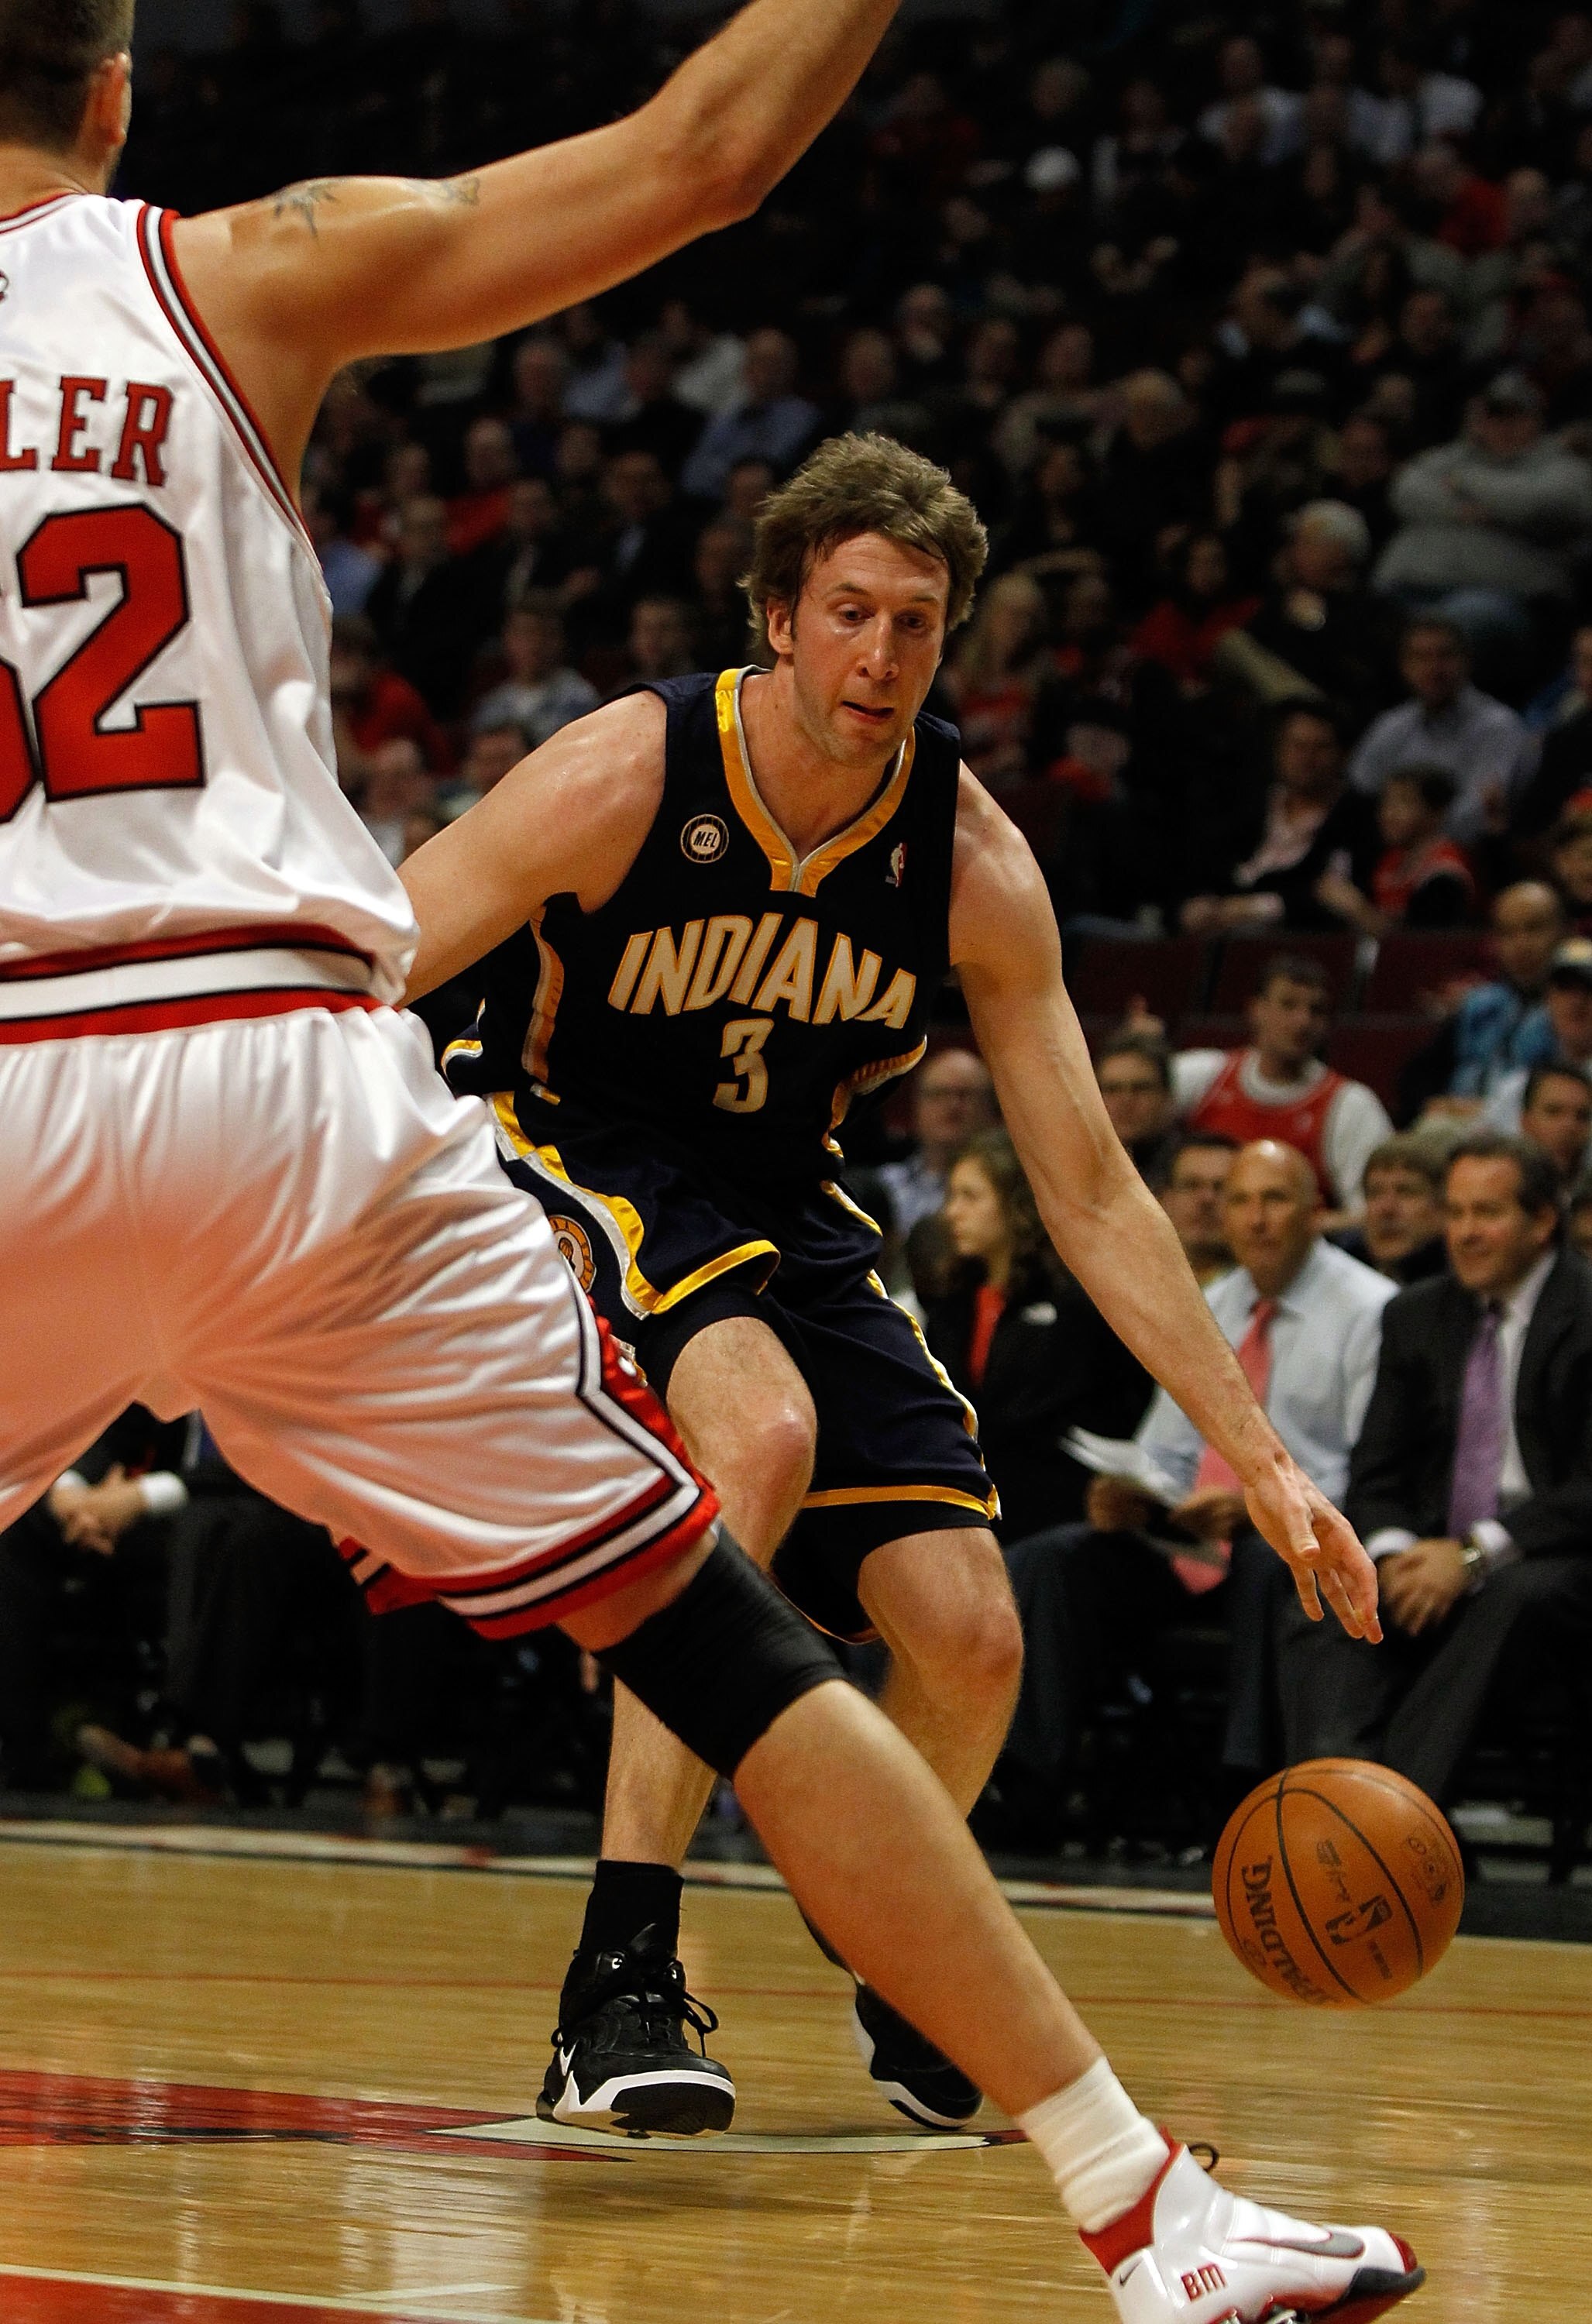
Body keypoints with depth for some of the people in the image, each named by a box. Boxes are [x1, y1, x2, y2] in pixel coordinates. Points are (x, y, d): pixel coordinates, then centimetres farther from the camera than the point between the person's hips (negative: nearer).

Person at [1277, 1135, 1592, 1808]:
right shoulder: (1417, 1316, 15)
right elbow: (1376, 1474, 13)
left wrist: (1476, 1554, -21)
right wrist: (1393, 1553, -10)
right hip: (1433, 1555, 5)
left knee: (1514, 1597, -39)